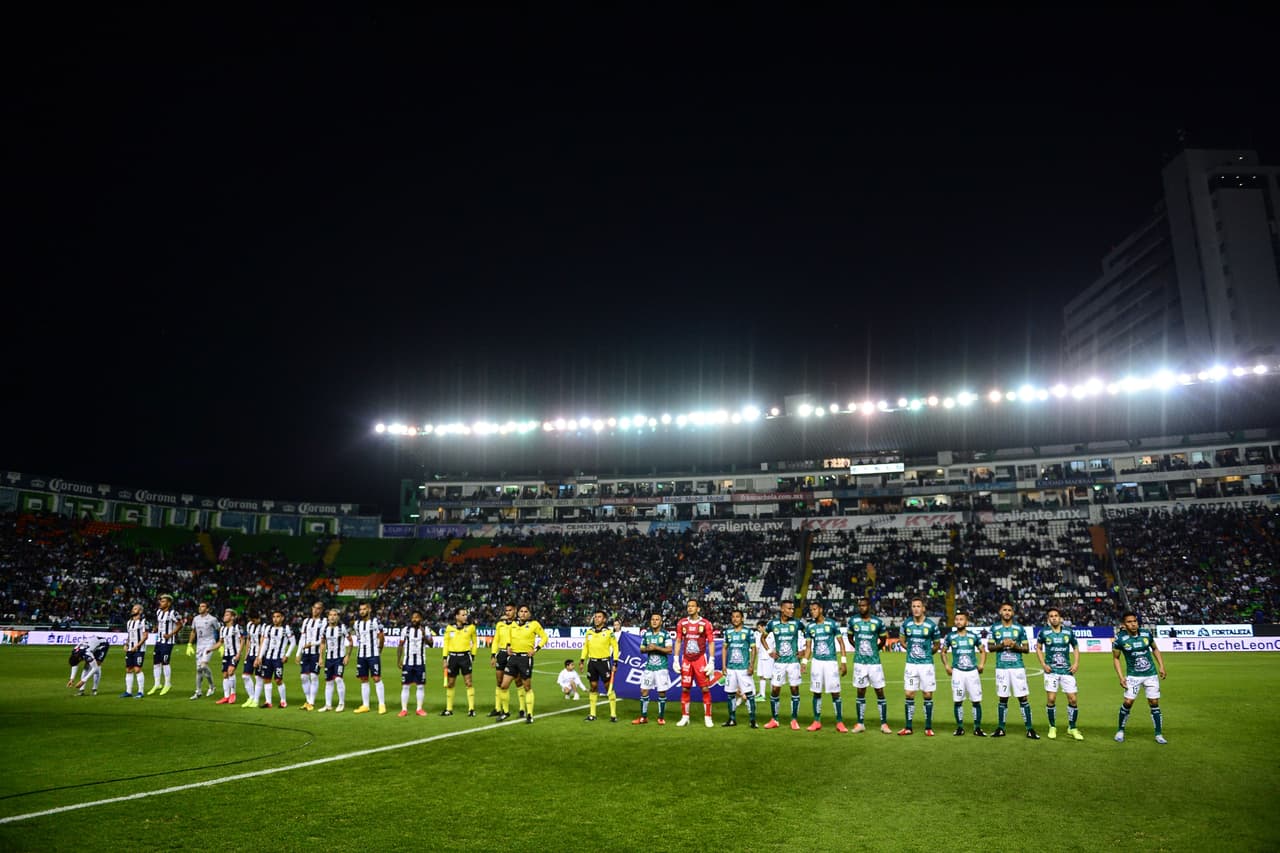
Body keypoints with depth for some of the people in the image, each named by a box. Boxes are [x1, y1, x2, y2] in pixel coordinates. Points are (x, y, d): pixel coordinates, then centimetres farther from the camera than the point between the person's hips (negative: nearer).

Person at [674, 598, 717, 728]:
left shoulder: (705, 623, -5)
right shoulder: (681, 623, 4)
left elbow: (711, 643, -3)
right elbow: (678, 642, 10)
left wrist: (711, 662, -8)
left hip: (701, 659, -2)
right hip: (686, 660, 3)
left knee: (705, 689, -2)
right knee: (685, 689, 4)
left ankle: (708, 717, 7)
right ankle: (685, 717, 14)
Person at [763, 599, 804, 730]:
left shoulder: (796, 623, -3)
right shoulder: (773, 623, 0)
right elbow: (763, 638, 15)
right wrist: (769, 652, 5)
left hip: (793, 661, -1)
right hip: (779, 662, 1)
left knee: (795, 689, 2)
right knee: (775, 690, 2)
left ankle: (794, 720, 12)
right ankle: (774, 719, 14)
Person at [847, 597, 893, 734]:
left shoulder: (878, 622, -5)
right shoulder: (853, 621, 0)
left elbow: (883, 640, 11)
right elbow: (850, 638, 16)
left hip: (875, 662, -1)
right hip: (859, 662, 1)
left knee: (880, 692, 1)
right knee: (860, 693, 7)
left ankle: (884, 724, 10)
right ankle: (860, 723, 15)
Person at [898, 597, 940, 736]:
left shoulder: (931, 625, -4)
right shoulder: (906, 624, 2)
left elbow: (937, 644, 9)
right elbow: (903, 641, 18)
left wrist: (928, 653, 6)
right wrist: (911, 650, 8)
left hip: (926, 664, -2)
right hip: (911, 664, 2)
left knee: (928, 695, 2)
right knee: (909, 695, 2)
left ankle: (928, 727, 14)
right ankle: (909, 727, 11)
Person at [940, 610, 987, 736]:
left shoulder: (974, 636, 3)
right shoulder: (950, 637, 3)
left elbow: (983, 651, 15)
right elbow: (943, 652, 14)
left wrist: (981, 664, 2)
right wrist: (947, 665, 3)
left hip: (972, 671, 0)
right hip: (957, 672, 0)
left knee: (976, 701, 0)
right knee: (958, 701, 2)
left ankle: (977, 728, 11)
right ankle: (960, 727, 13)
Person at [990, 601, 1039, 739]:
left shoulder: (1019, 628, 5)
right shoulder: (994, 628, 6)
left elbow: (1026, 648, 6)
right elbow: (990, 647, 8)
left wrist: (1015, 646, -13)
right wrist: (1001, 645, -10)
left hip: (1017, 667, -1)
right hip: (1001, 667, 1)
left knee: (1023, 698, -3)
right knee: (1003, 699, 6)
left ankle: (1029, 729, 4)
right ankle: (1000, 728, 16)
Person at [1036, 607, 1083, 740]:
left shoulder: (1069, 632, 1)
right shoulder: (1044, 632, -2)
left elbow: (1075, 647, 13)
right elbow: (1038, 648, 10)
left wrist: (1076, 663, 0)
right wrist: (1043, 664, -1)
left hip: (1067, 670, 1)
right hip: (1051, 670, -1)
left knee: (1072, 699, -1)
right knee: (1051, 699, -6)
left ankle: (1072, 728, 18)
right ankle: (1052, 727, 12)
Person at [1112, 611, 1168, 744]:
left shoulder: (1146, 633, -5)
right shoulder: (1120, 638, -12)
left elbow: (1155, 649, 12)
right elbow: (1115, 658, -1)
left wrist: (1161, 666, 5)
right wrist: (1121, 676, -8)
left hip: (1151, 674, 2)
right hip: (1133, 676, -2)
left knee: (1154, 703, 2)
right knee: (1128, 702, -7)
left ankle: (1159, 734, 15)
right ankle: (1120, 731, 12)